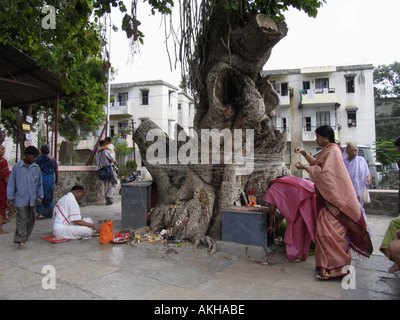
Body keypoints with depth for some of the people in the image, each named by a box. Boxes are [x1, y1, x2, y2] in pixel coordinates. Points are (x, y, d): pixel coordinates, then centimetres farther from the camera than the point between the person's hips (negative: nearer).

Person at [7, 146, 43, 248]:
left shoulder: (36, 168, 5)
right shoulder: (17, 167, -2)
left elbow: (39, 184, 10)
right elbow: (11, 183, 1)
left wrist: (39, 197, 6)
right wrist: (10, 197, -4)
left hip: (32, 199, 3)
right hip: (20, 198, -3)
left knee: (31, 219, 11)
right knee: (21, 219, -5)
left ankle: (26, 236, 26)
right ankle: (20, 239, -2)